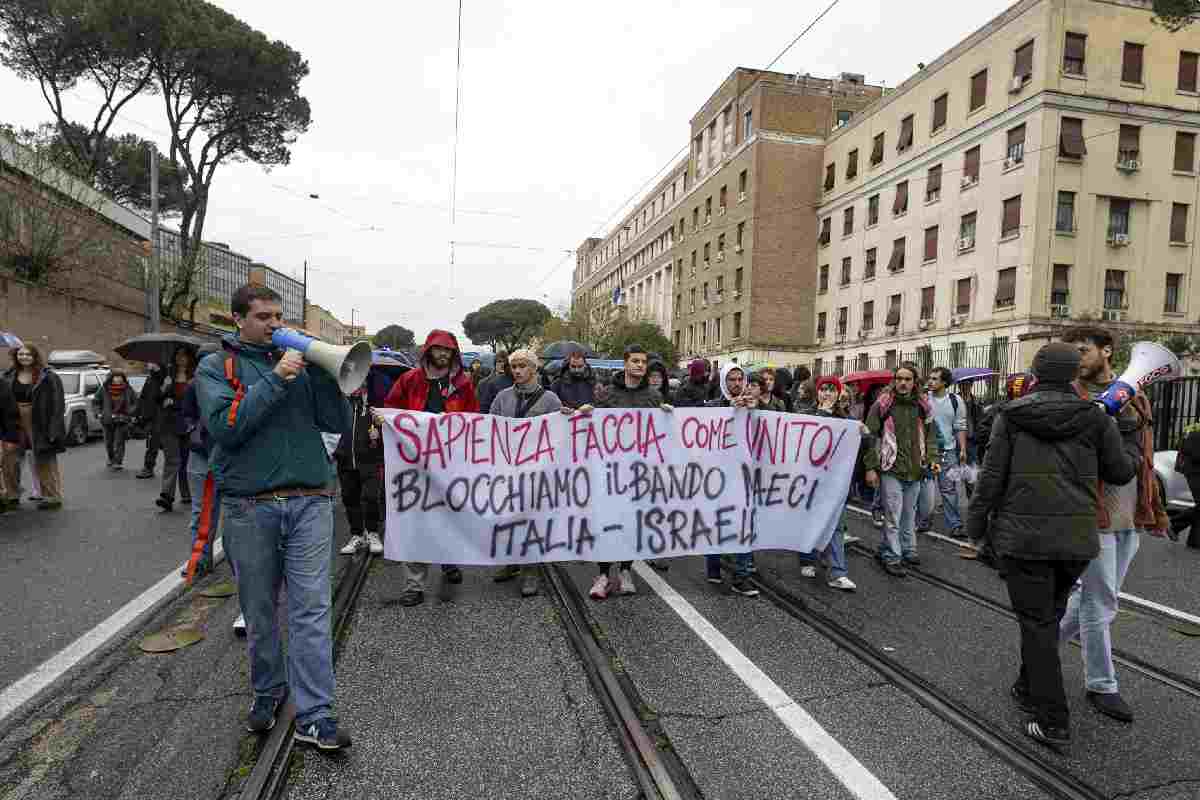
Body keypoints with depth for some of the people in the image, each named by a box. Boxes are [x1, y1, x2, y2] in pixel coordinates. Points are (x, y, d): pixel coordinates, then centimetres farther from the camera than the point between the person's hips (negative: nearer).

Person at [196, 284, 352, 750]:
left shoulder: (300, 362, 10)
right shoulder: (216, 368, 5)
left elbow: (339, 423, 2)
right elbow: (224, 426, -13)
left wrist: (320, 370, -9)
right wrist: (275, 378, -16)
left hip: (310, 501, 1)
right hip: (249, 506, -1)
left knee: (312, 609, -2)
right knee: (258, 610, 13)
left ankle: (314, 716, 4)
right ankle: (268, 690, 35)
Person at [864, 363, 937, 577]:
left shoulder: (922, 405, 8)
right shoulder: (883, 404, -6)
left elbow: (930, 435, 20)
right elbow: (871, 437, -6)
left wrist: (932, 458, 7)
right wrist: (871, 467, -10)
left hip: (915, 471, 5)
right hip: (891, 470, -4)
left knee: (909, 515, 15)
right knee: (893, 517, -3)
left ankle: (908, 550, 30)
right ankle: (891, 557, 7)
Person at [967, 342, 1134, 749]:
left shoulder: (1012, 415, -6)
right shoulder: (1094, 417, 0)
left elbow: (992, 476, -6)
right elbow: (1121, 472, 7)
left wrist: (976, 522, 4)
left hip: (1024, 533, -3)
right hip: (1077, 536, 3)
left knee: (1037, 621, 4)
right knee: (1049, 615, 20)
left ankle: (1052, 721, 4)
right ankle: (1029, 689, 36)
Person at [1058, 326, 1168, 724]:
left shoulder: (1135, 399, 11)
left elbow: (1144, 457, 17)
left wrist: (1155, 510, 16)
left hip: (1129, 518, 6)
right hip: (1092, 516, -6)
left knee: (1098, 596, 16)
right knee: (1100, 604, 2)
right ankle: (1101, 686, 17)